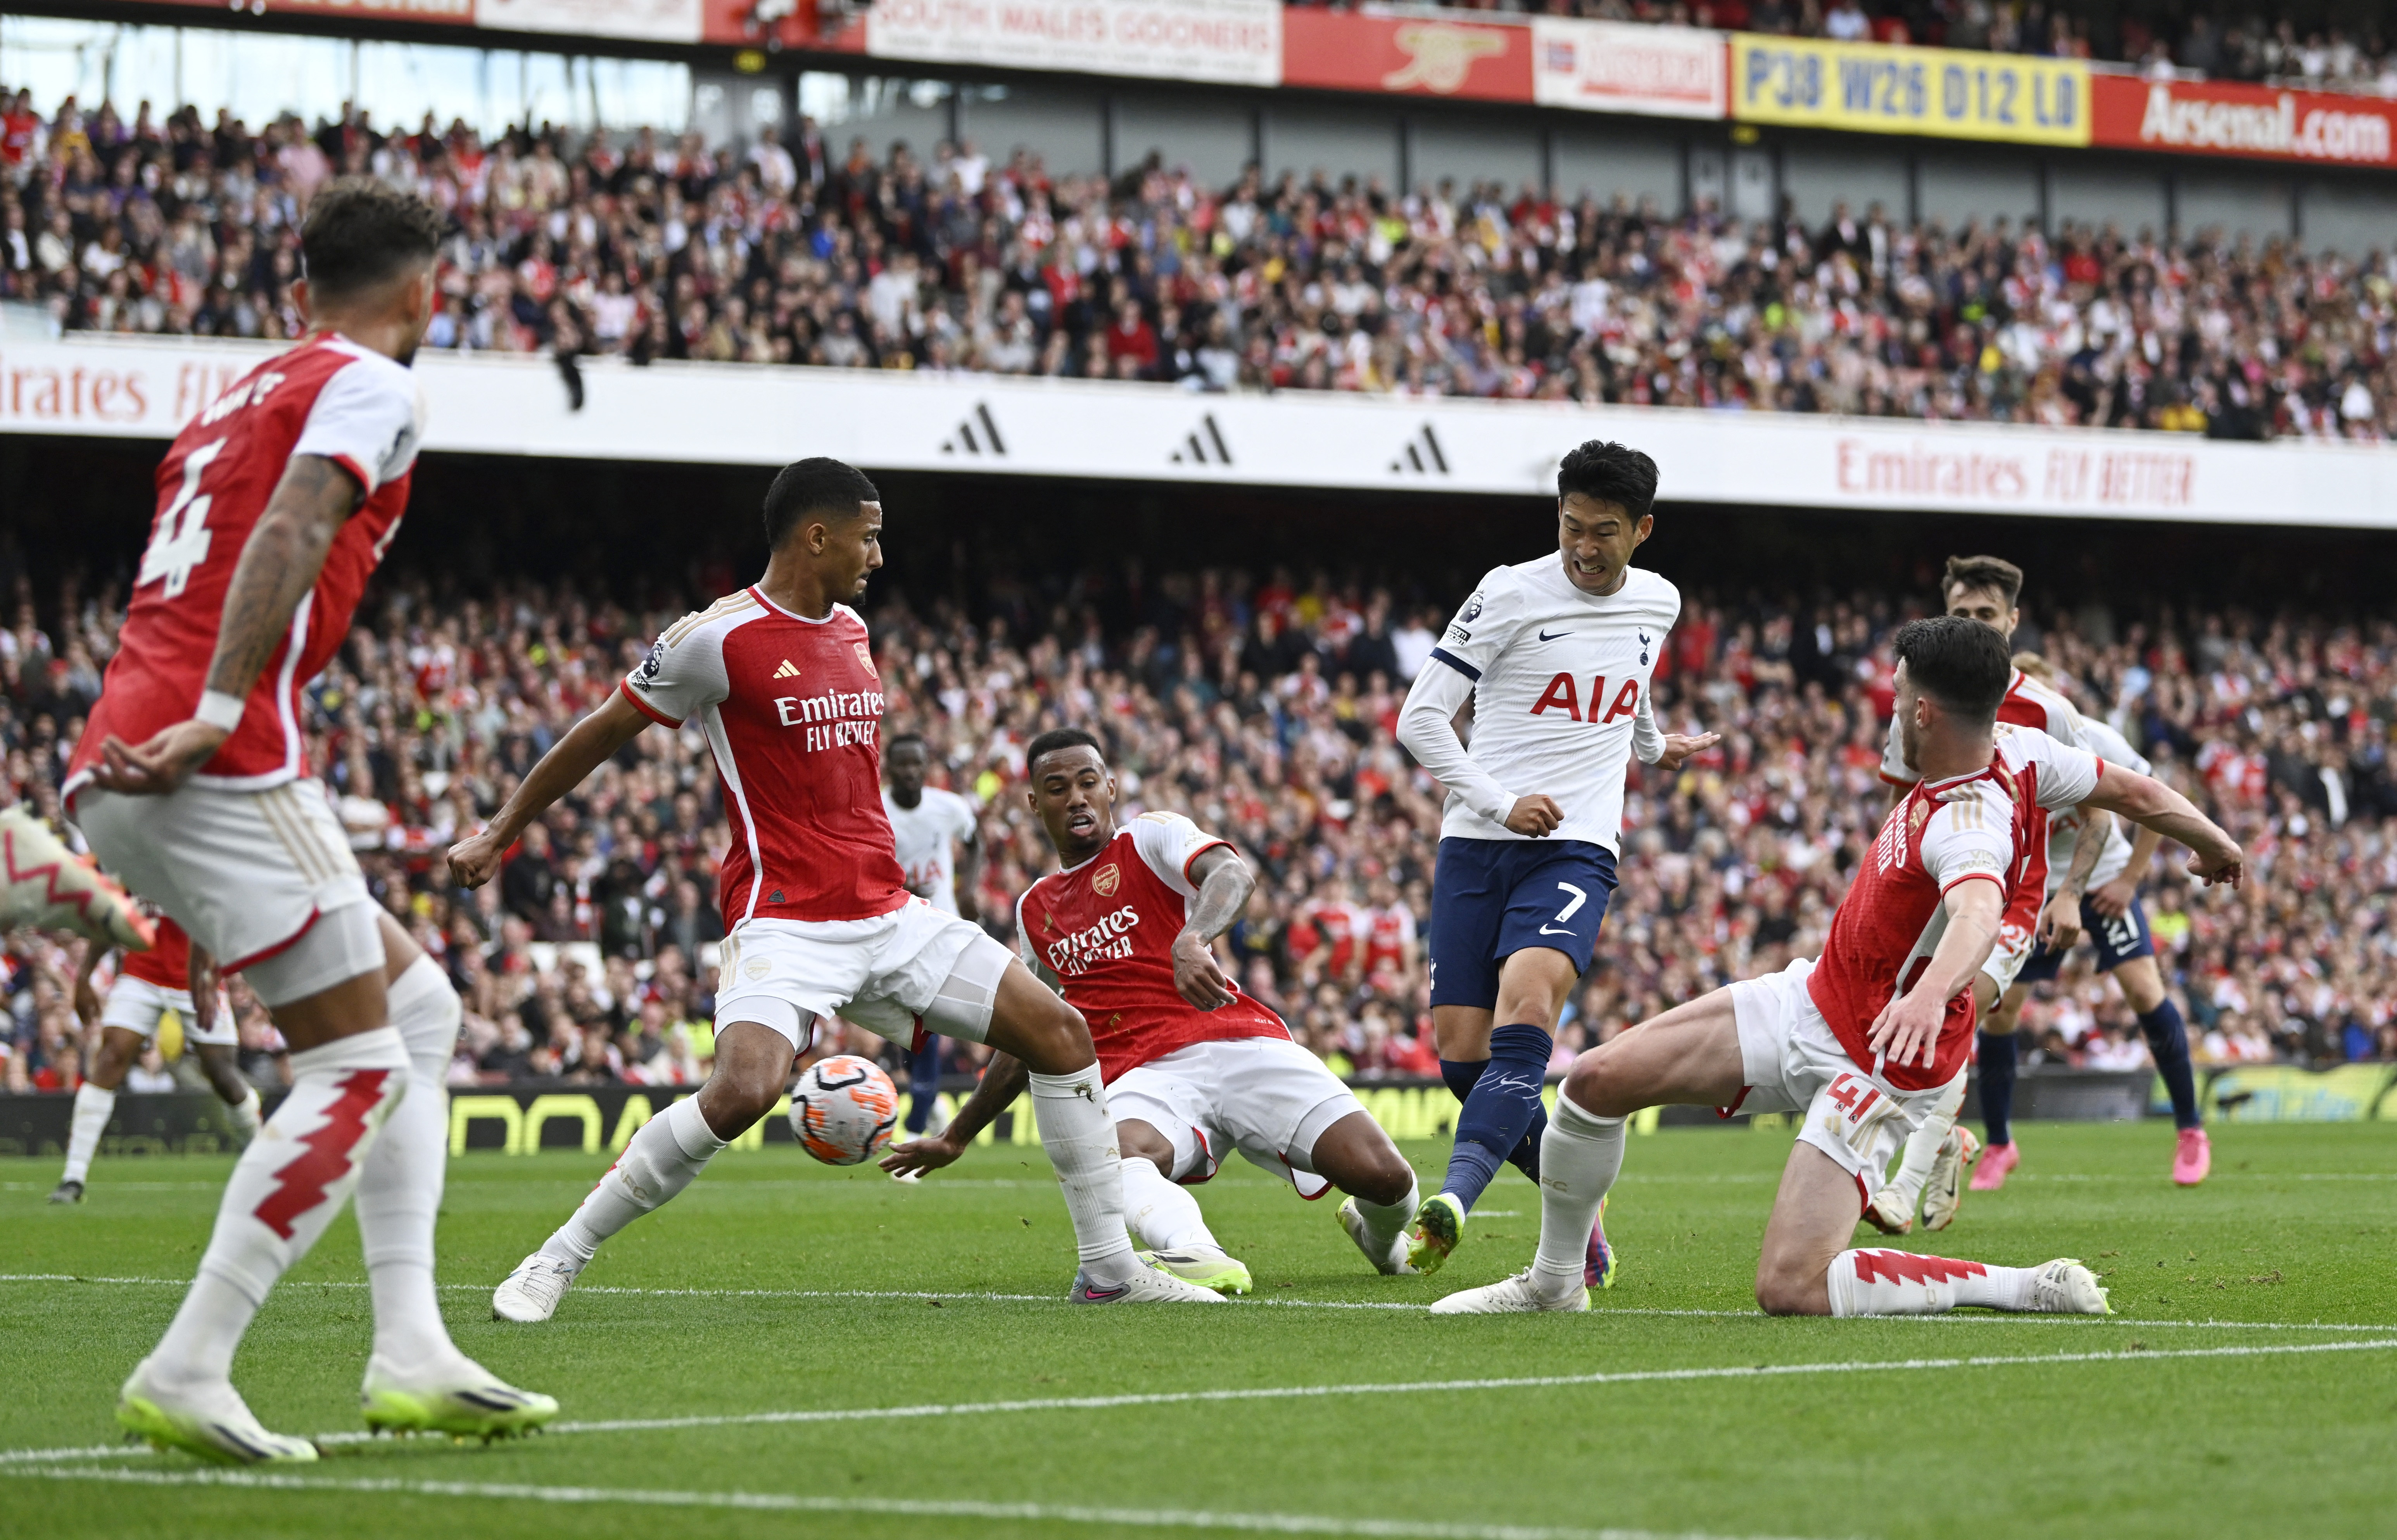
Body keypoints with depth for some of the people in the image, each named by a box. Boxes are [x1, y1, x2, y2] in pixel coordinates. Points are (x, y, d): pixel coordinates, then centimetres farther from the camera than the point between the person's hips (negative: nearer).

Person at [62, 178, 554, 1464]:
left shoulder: (237, 402, 28)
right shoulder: (372, 389, 1)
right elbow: (288, 534, -16)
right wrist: (217, 716, -23)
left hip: (118, 773, 9)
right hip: (220, 769, -9)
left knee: (418, 1009, 14)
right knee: (358, 1068, -6)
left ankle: (411, 1351, 6)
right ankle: (184, 1378, -12)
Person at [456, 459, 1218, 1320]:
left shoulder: (850, 629, 13)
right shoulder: (716, 639, -10)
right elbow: (600, 736, 1)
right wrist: (499, 834, 4)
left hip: (889, 915, 8)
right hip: (785, 921, -8)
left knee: (1062, 1035, 3)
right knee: (742, 1091, -31)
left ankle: (1110, 1269, 14)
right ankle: (557, 1263, -16)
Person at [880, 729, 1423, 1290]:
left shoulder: (1153, 836, 8)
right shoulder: (1034, 910, 23)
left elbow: (1233, 874, -16)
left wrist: (1192, 940, -39)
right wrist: (955, 1138, 42)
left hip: (1236, 1044, -3)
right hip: (1144, 1075, 3)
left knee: (1385, 1178, -17)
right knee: (1119, 1155, -37)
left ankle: (1378, 1233, 20)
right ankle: (1199, 1257, -64)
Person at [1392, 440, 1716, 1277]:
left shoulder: (1658, 603, 9)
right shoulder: (1509, 595, -3)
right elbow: (1420, 718, -3)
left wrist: (1652, 745, 49)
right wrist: (1500, 802, -12)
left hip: (1575, 850, 0)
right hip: (1478, 846, 0)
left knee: (1523, 1022, -26)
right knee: (1463, 1058, -4)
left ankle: (1449, 1204, -39)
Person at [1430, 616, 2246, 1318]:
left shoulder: (1970, 822, -32)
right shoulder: (2018, 750, -7)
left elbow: (1979, 909, -54)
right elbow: (2137, 791, 5)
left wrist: (1931, 993, -74)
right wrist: (2213, 842, 23)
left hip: (1880, 1065, -9)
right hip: (1811, 1000, 9)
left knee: (1790, 1290, -19)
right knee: (1597, 1079, 2)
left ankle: (2032, 1289, -8)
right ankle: (1554, 1281, 25)